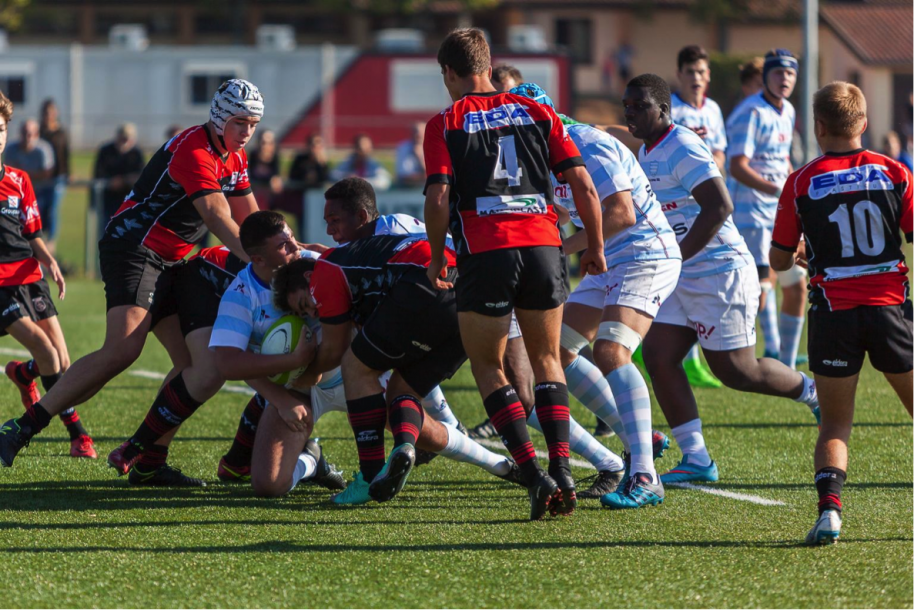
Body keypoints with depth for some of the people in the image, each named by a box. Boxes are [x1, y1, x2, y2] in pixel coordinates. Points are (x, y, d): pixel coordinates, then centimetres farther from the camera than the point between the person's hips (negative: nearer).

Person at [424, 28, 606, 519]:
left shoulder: (444, 125, 5)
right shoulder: (537, 113, 14)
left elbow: (438, 197, -6)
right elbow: (582, 183, 8)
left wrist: (437, 258, 8)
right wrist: (595, 248, 17)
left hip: (485, 252, -3)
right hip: (543, 242, 3)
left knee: (488, 367, 10)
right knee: (546, 361, 19)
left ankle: (534, 476, -5)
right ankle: (562, 471, 3)